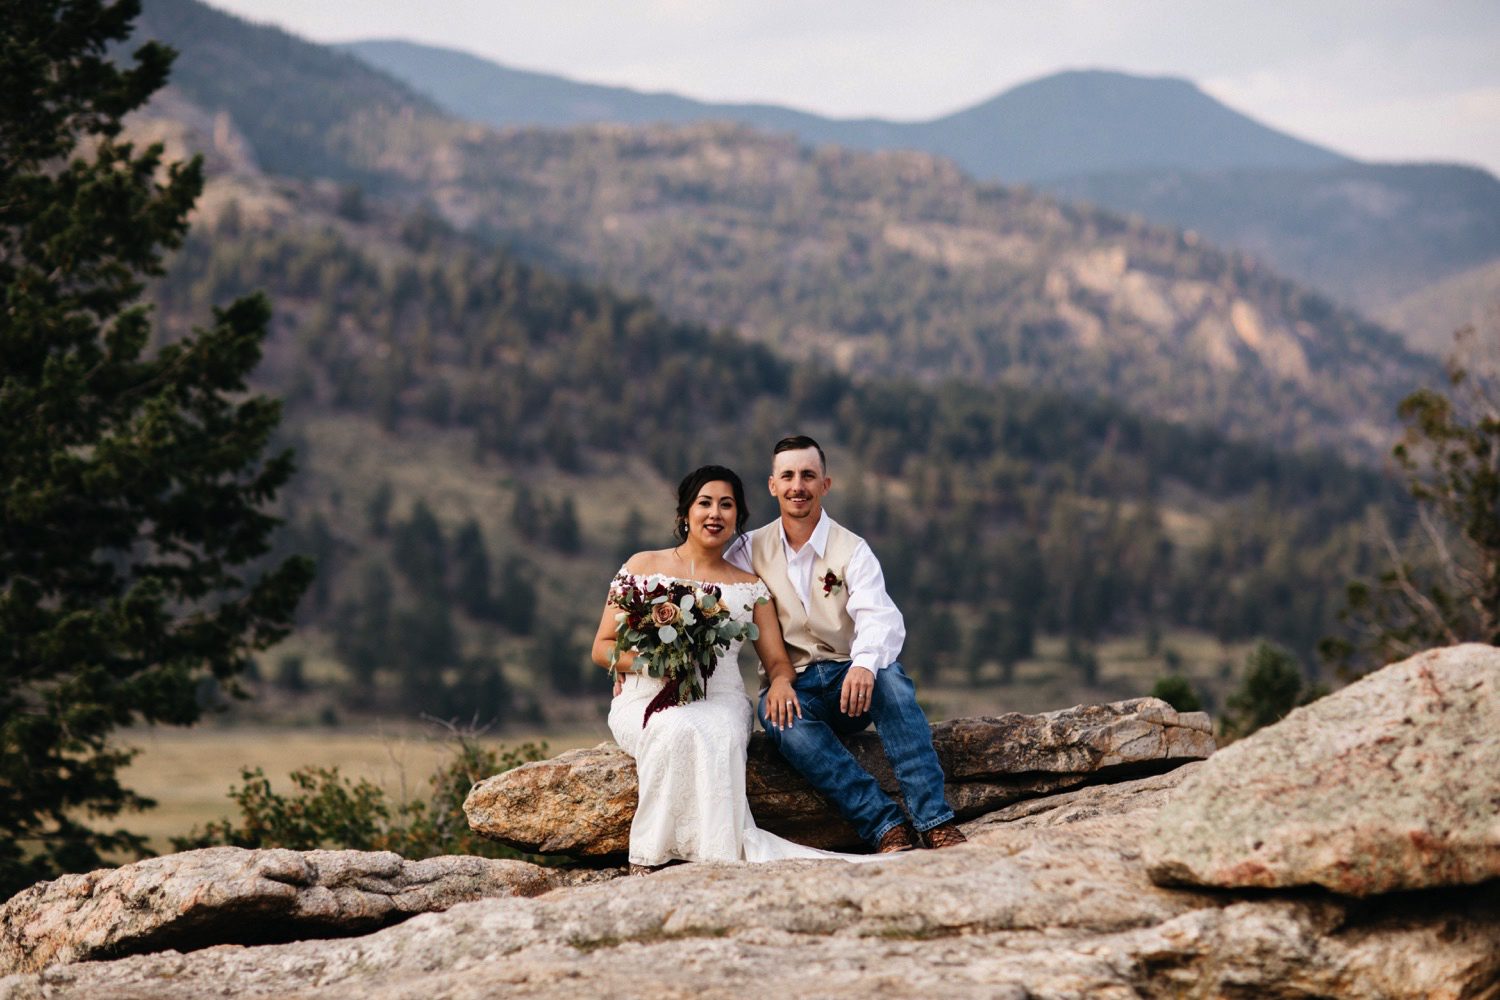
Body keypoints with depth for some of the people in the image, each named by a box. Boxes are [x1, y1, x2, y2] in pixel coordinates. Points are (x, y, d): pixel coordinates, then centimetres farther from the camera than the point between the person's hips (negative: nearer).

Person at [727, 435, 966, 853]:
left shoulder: (852, 550, 1)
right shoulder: (752, 550, 8)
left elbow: (881, 618, -18)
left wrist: (865, 663, -40)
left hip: (848, 680, 0)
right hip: (791, 686, 0)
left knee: (889, 675, -33)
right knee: (779, 717, -34)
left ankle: (934, 822, -38)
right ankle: (886, 826, -40)